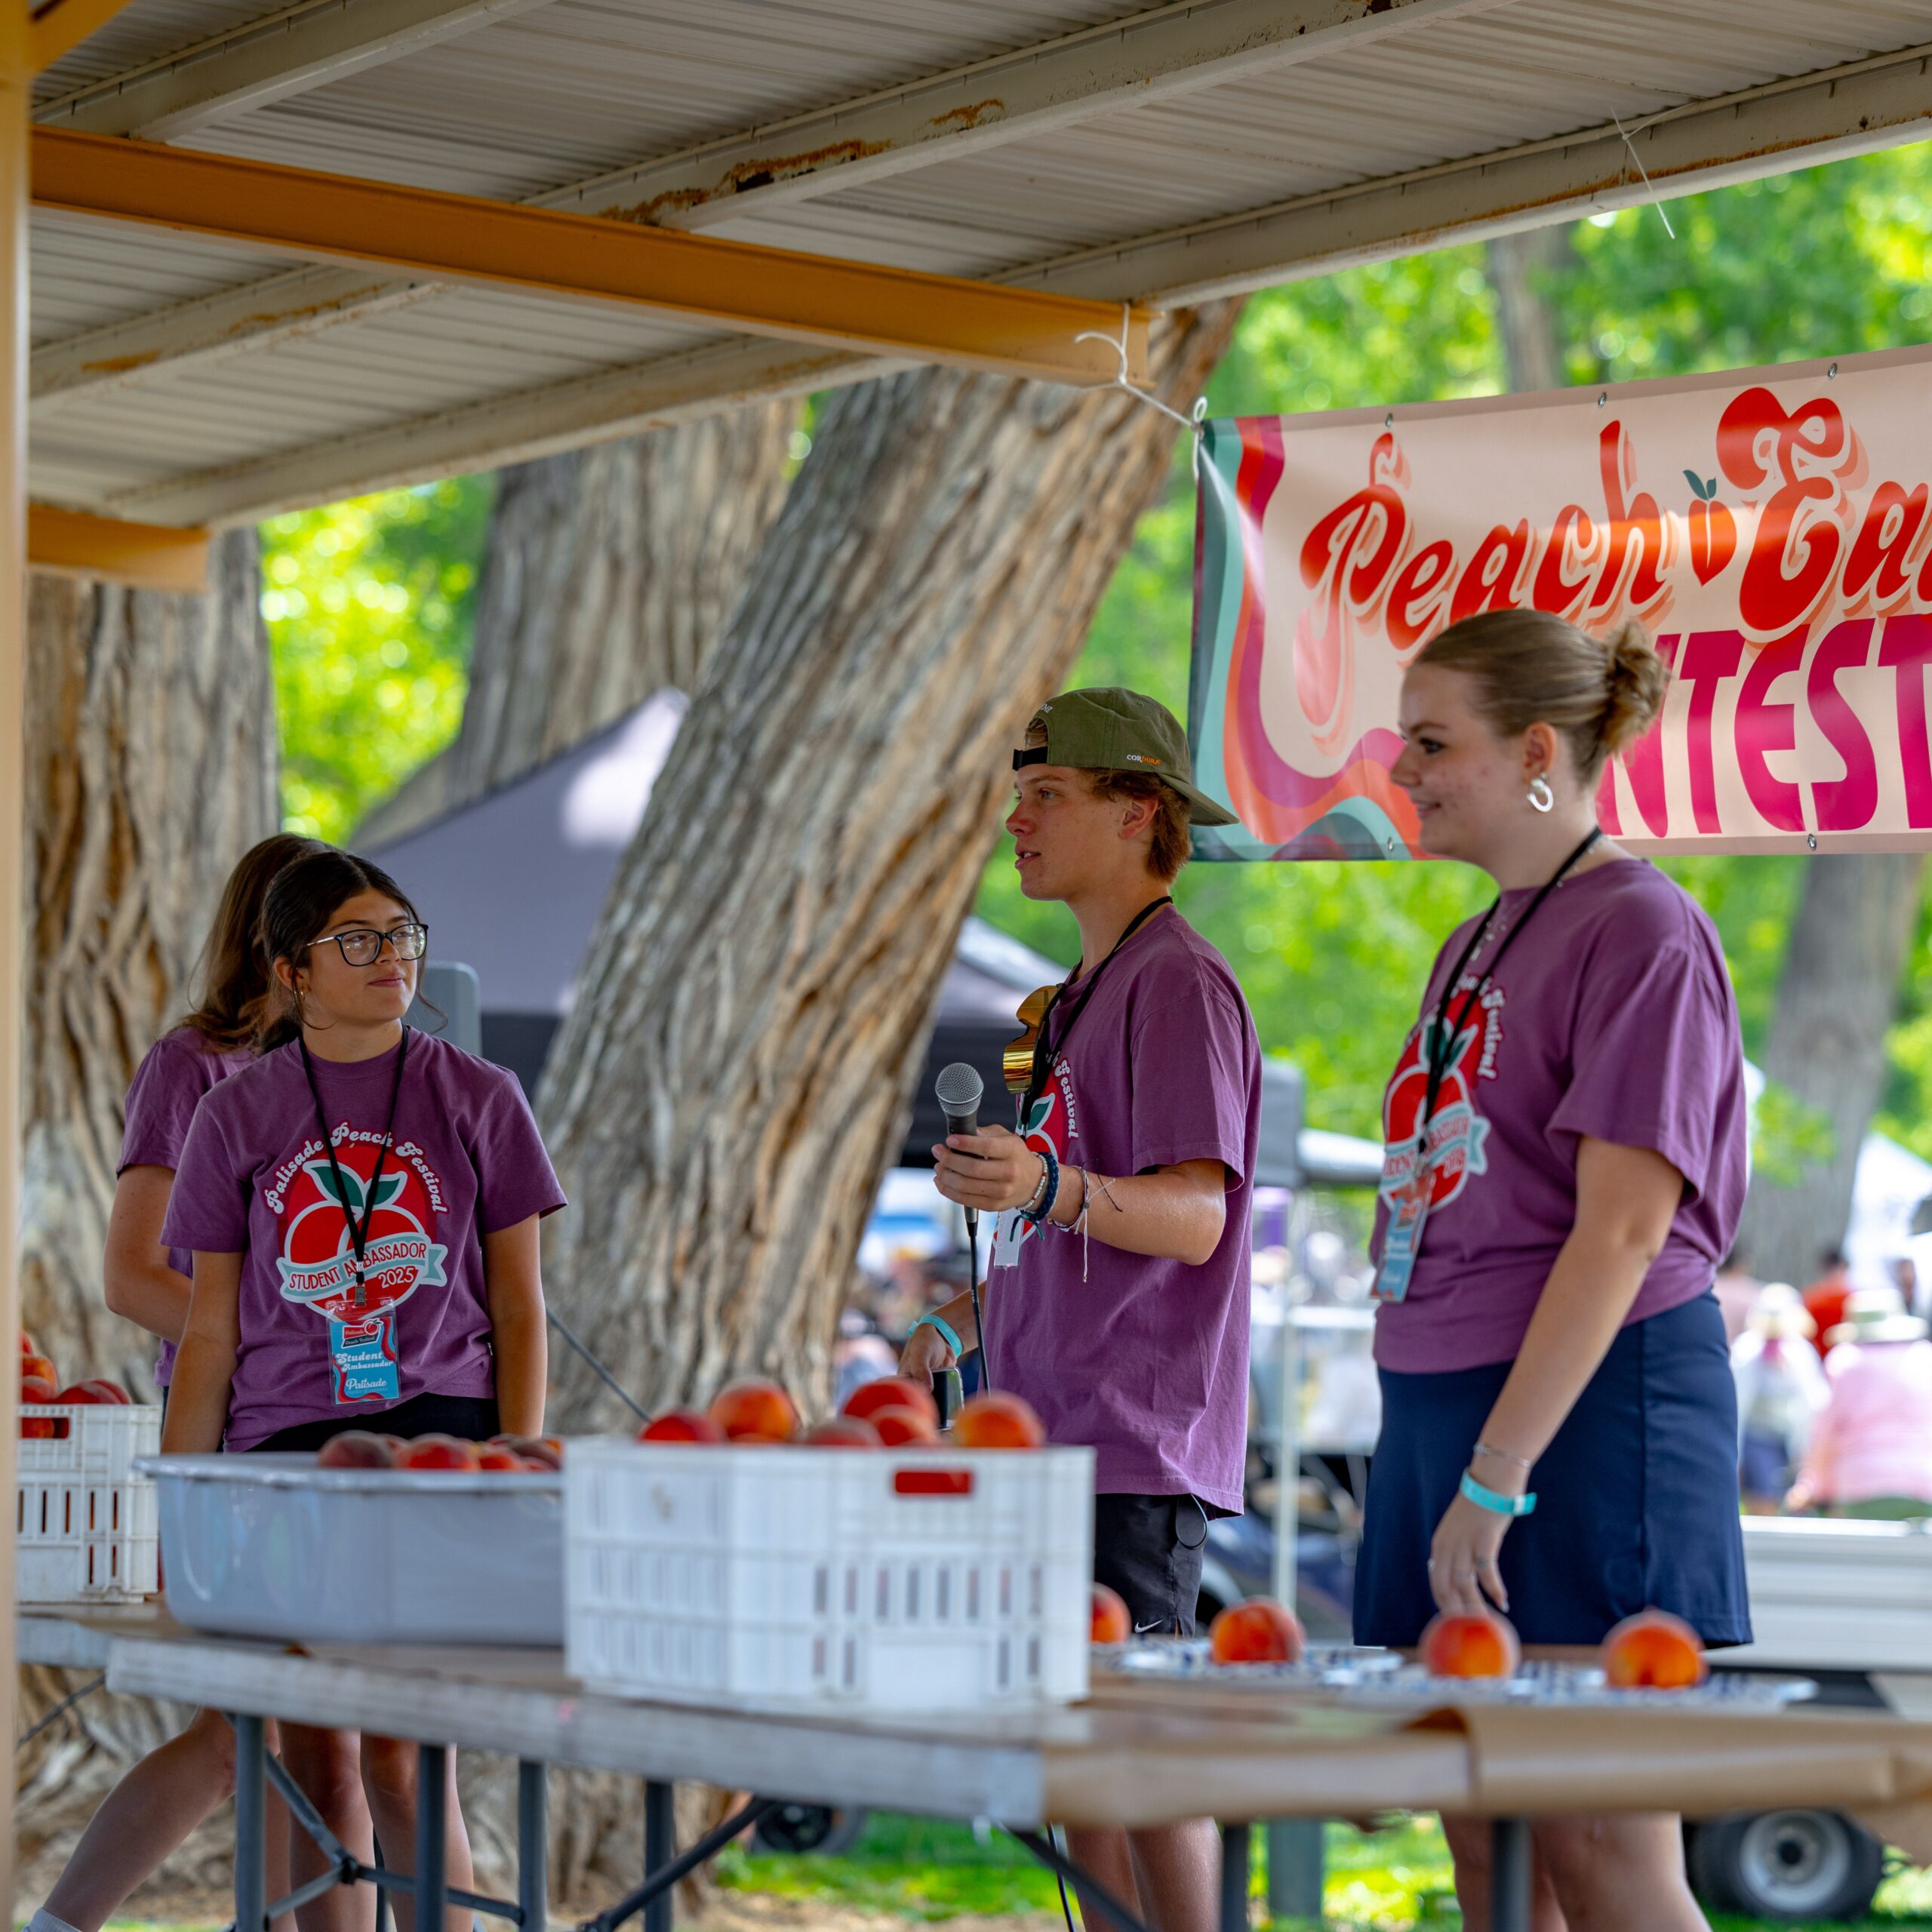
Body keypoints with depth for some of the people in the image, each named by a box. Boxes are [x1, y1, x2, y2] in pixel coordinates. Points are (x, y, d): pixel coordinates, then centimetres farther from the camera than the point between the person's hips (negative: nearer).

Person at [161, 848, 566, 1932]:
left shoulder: (478, 1098, 6)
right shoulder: (238, 1117, 7)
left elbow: (519, 1307, 7)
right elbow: (211, 1333, 10)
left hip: (440, 1433, -2)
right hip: (286, 1445, 2)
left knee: (402, 1757, -13)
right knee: (317, 1764, 3)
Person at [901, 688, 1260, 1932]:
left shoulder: (1178, 983, -10)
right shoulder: (1085, 992, 21)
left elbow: (1193, 1218, -21)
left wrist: (1047, 1188, -37)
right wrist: (966, 1327, 24)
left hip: (1136, 1442, -10)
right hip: (1052, 1431, 10)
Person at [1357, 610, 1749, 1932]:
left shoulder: (1641, 932, -9)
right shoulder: (1476, 949, 18)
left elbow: (1622, 1232, -17)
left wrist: (1496, 1475, -20)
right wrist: (1434, 1457, 16)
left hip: (1588, 1403, -8)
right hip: (1441, 1393, 8)